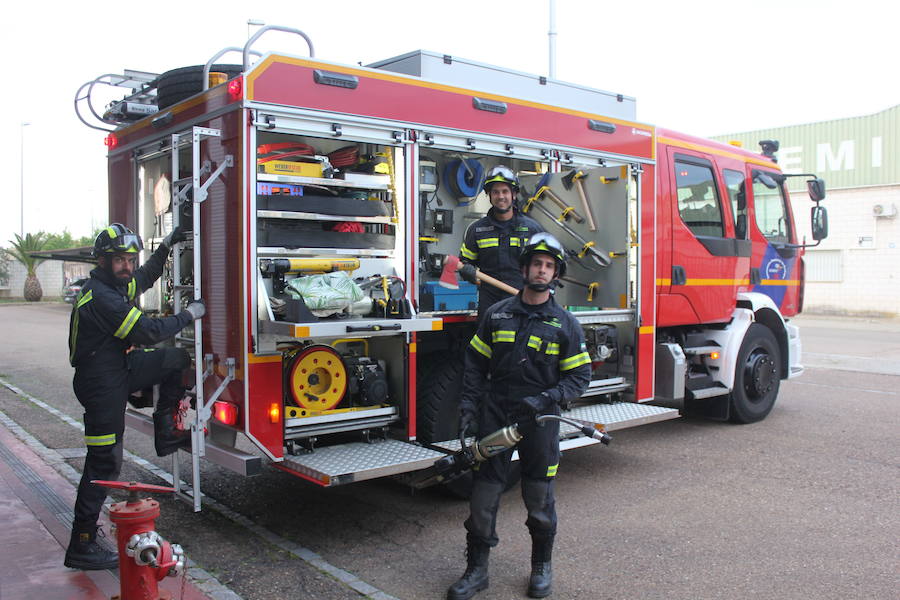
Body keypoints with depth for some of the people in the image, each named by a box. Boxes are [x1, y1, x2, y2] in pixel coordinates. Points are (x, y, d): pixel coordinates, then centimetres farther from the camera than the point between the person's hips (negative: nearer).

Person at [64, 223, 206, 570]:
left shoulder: (119, 284, 6)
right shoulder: (99, 296, -24)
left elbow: (145, 278, 30)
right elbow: (147, 332, -25)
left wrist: (166, 247, 21)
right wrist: (189, 315, -14)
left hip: (120, 369, 9)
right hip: (101, 384, -9)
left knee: (176, 359, 10)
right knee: (104, 463, -5)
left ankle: (165, 433, 17)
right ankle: (81, 547, 3)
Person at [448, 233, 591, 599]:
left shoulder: (565, 324, 1)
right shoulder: (497, 314, 5)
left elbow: (579, 377, 0)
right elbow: (475, 363, 9)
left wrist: (545, 399, -14)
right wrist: (468, 406, 0)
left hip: (540, 421, -1)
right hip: (495, 415, 1)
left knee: (540, 500, 10)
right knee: (483, 495, 3)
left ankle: (541, 566, 30)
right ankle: (476, 570, 17)